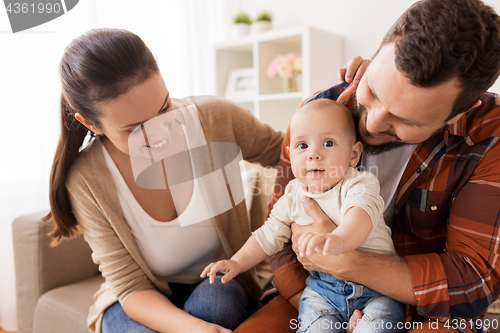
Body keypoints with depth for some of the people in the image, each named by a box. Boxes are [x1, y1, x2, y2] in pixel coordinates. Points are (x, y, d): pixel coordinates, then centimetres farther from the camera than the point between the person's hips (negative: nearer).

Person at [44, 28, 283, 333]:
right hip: (145, 300, 0)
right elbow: (130, 286, -16)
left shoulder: (215, 119, -18)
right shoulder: (85, 180, -20)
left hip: (220, 287, 1)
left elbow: (285, 151, -2)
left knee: (212, 299, -31)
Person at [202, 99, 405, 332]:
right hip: (323, 285, 3)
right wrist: (237, 263, 2)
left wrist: (340, 239, -58)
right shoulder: (293, 197, 0)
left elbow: (361, 213, -37)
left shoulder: (359, 184, -14)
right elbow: (269, 235, 10)